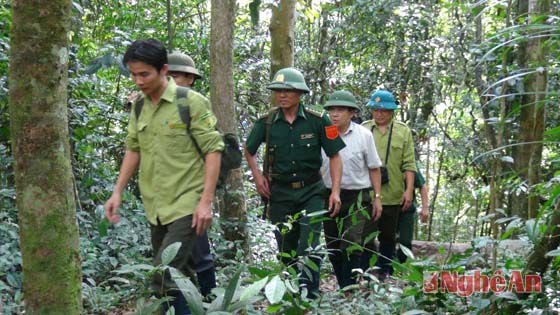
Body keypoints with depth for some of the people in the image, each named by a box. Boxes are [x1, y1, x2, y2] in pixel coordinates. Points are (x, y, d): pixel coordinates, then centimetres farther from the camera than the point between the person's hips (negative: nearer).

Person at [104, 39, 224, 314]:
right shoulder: (139, 107, 8)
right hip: (155, 208, 6)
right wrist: (117, 192, 8)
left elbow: (213, 150, -11)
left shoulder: (192, 102, -10)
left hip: (186, 206, -6)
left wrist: (206, 201, -16)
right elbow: (133, 150, 16)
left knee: (163, 278, -14)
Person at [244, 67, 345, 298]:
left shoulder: (318, 121, -8)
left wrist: (335, 191, -11)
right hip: (280, 193, 2)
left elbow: (334, 156, -3)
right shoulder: (266, 122, -2)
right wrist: (257, 176, 3)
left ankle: (309, 294, -11)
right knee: (285, 249, 10)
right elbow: (249, 151, 15)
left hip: (311, 192, -2)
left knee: (309, 245, -14)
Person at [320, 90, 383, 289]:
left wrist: (377, 197, 3)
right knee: (333, 249, 10)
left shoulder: (364, 135, -3)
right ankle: (343, 287, 24)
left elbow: (374, 168, 4)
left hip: (357, 197, -3)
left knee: (351, 247, -13)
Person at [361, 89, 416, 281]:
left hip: (393, 195, 1)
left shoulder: (403, 131, 5)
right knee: (366, 235, -5)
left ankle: (384, 272, 24)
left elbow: (408, 164, 3)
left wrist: (409, 190, -4)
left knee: (388, 236, 12)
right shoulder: (363, 129, 4)